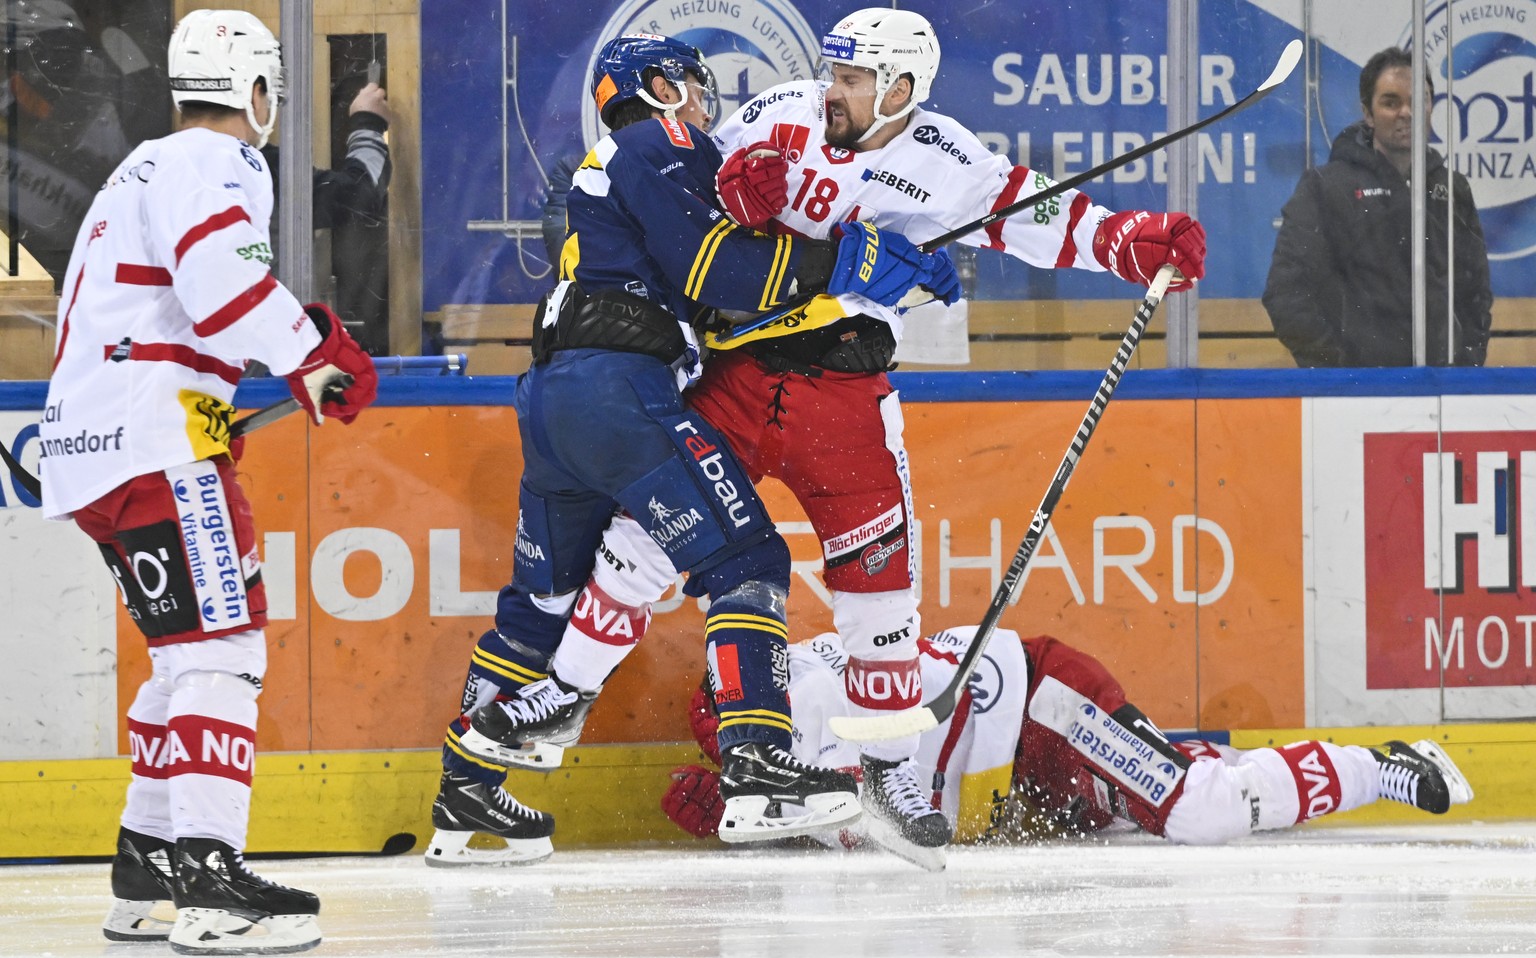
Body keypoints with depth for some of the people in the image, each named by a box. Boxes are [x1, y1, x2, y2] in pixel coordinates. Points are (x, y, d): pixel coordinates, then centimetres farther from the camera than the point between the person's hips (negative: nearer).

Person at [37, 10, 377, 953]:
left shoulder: (149, 168, 26)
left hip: (90, 441, 10)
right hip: (153, 441, -10)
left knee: (198, 648, 18)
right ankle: (210, 882, -27)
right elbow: (219, 276, -25)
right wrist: (313, 354, -20)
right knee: (222, 641, -16)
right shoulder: (218, 165, -6)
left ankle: (146, 874, 20)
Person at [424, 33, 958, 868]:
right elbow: (708, 267, -13)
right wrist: (840, 260, -11)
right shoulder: (659, 143, 0)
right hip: (619, 385, -10)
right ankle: (756, 771, -20)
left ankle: (465, 797, 18)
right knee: (745, 561, -10)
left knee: (543, 598, 16)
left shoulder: (605, 169, 30)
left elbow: (697, 289, 26)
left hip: (550, 401, 10)